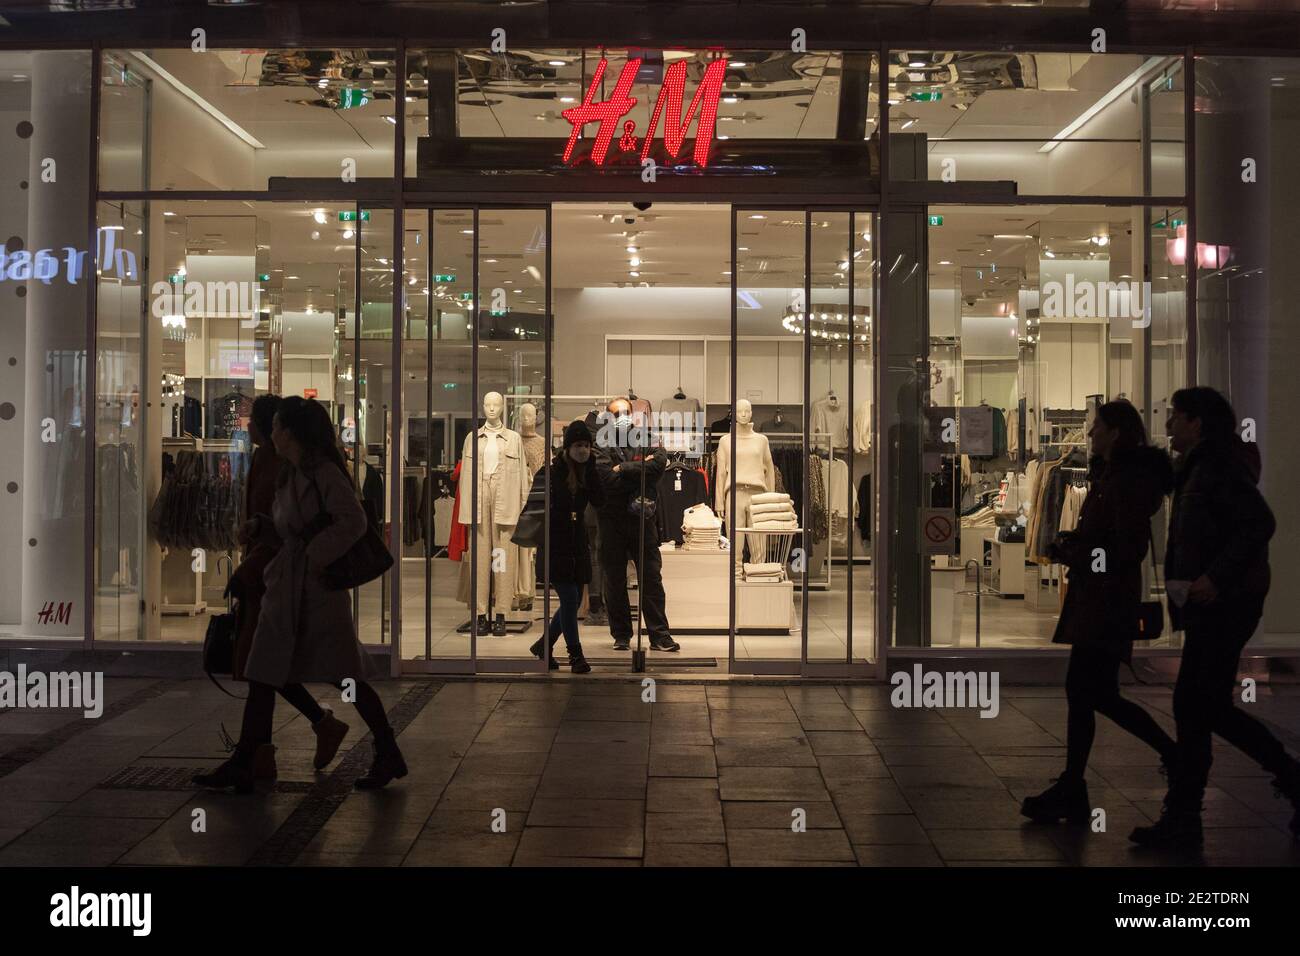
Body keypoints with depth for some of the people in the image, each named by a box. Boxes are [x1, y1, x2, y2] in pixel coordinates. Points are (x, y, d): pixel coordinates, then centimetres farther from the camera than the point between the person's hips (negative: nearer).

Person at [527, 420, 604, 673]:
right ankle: (576, 654, 2)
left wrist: (590, 467, -10)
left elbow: (598, 500, -8)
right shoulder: (552, 470, -9)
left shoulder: (586, 471, 7)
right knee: (569, 598, -9)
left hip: (577, 545, 6)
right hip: (555, 545, -6)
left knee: (573, 601, 9)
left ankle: (542, 647, 26)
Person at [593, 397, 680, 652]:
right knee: (614, 581, 6)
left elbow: (660, 462, -12)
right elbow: (606, 479, -14)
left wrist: (623, 468, -12)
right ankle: (621, 635, 16)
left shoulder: (647, 440, 8)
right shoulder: (600, 445, 2)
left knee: (652, 578, 1)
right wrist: (640, 469, -10)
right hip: (611, 520, -1)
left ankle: (659, 636, 5)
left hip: (642, 519, 1)